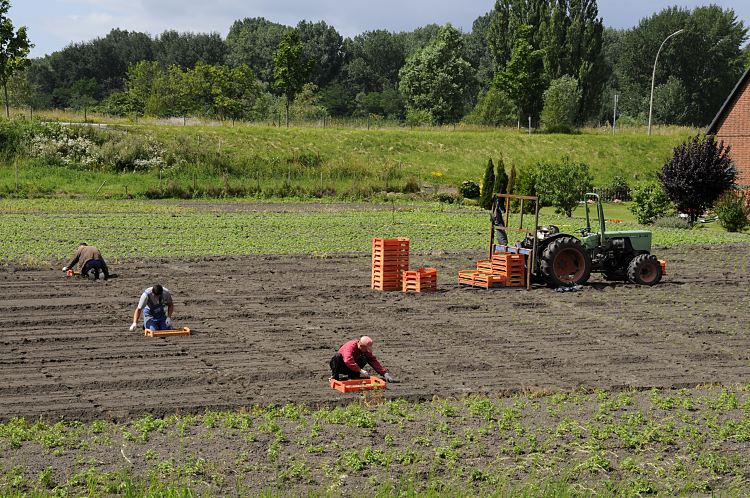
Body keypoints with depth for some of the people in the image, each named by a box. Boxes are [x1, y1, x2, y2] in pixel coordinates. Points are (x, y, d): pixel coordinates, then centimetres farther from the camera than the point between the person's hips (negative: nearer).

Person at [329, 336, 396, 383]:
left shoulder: (366, 350, -10)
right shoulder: (350, 346, -30)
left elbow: (374, 361, -10)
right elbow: (348, 360, -45)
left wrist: (384, 373, -20)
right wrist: (360, 370, -49)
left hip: (352, 369, 5)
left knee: (363, 359, -23)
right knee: (338, 356, -37)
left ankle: (353, 375, -12)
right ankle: (334, 376, -26)